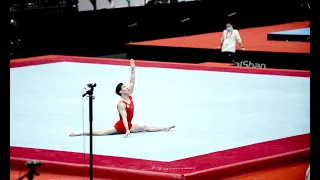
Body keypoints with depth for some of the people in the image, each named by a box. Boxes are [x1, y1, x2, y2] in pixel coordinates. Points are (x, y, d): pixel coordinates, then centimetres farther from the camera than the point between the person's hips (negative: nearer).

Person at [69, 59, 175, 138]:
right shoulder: (121, 104, -21)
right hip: (121, 126, -8)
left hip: (129, 125, 8)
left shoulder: (130, 97, 2)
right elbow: (124, 118, -30)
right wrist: (127, 130, -38)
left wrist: (133, 69, -4)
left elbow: (132, 82, 2)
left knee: (146, 128, 9)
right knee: (101, 133, -18)